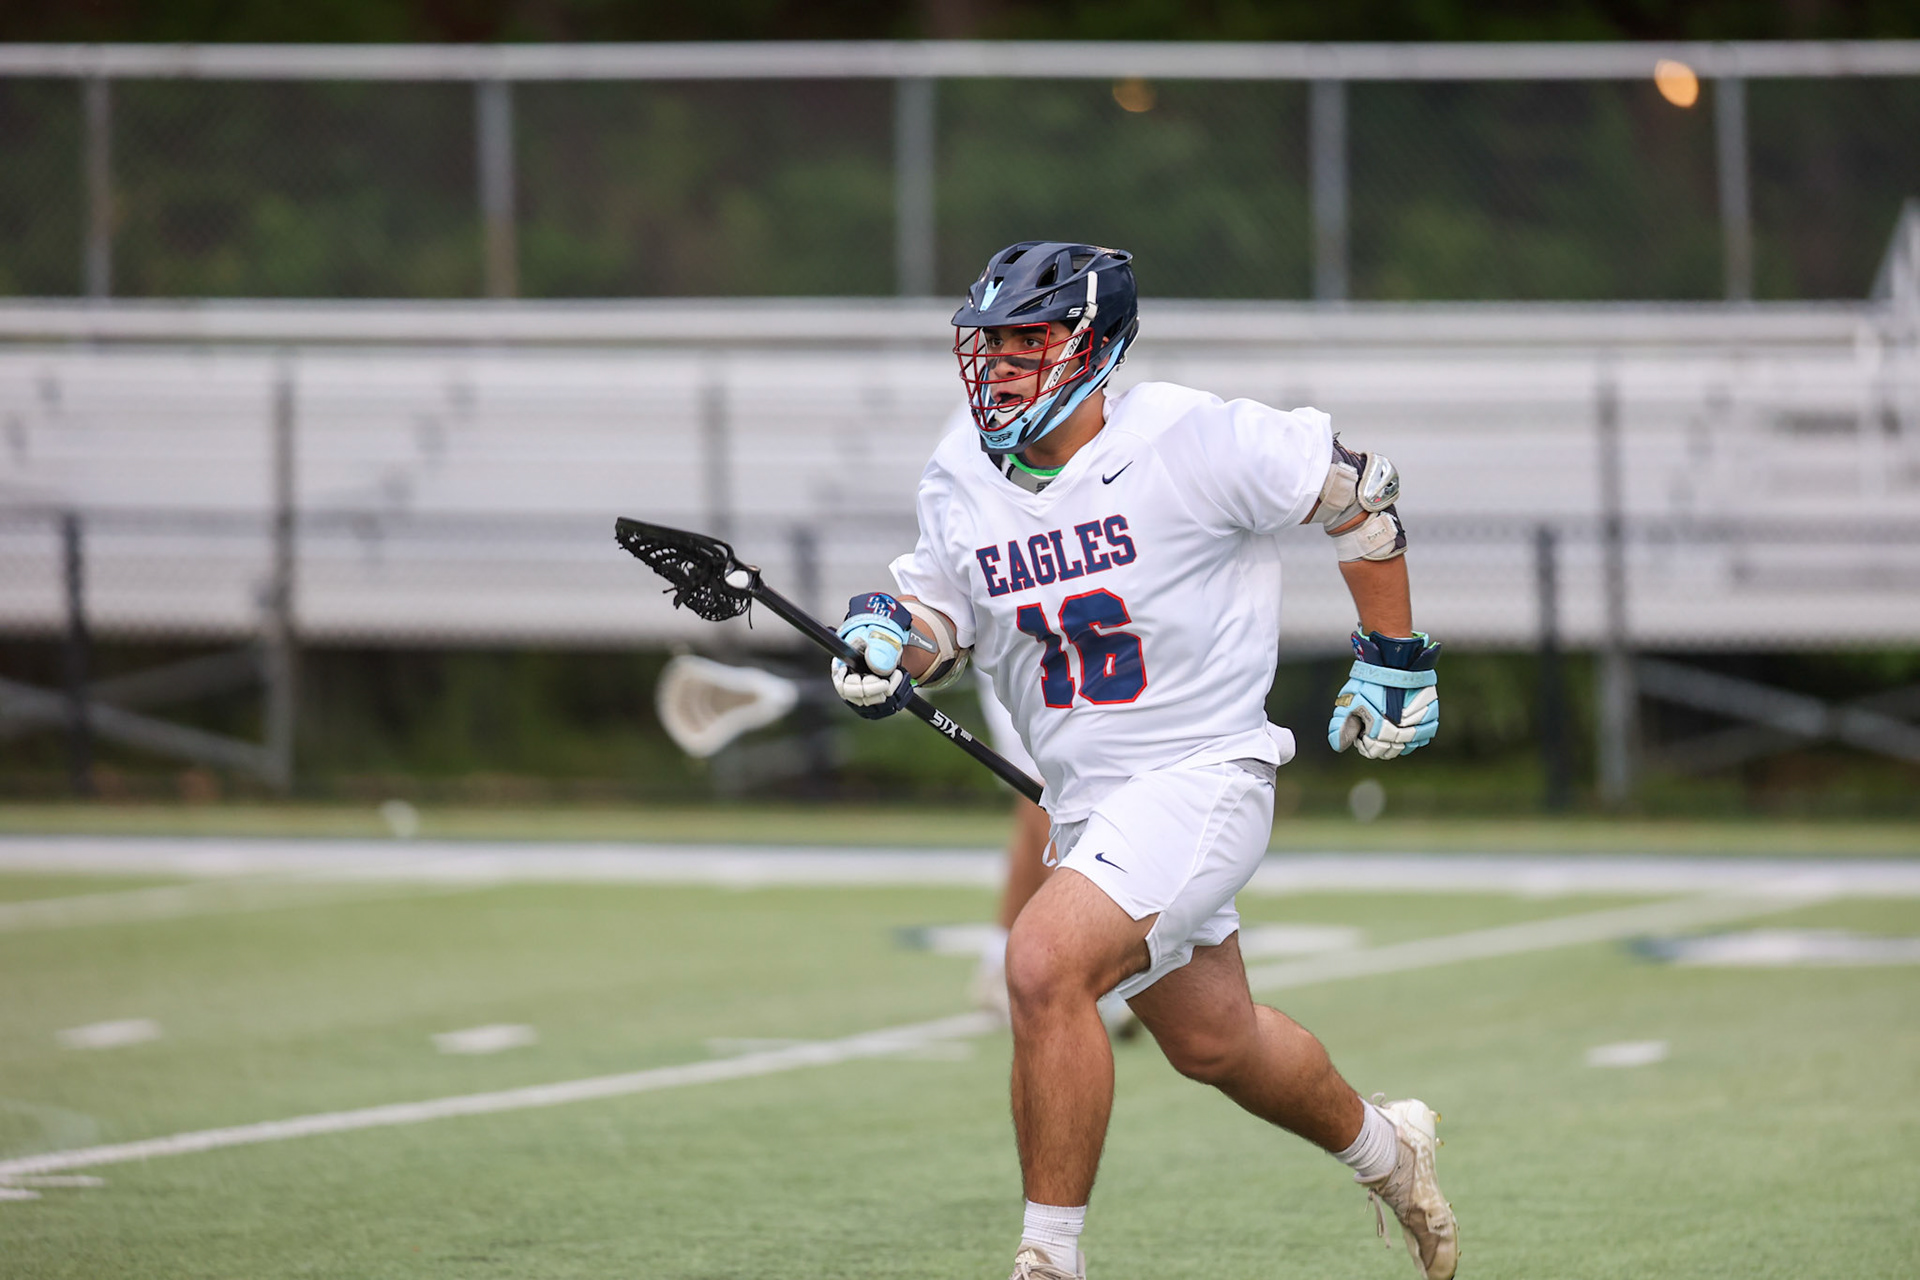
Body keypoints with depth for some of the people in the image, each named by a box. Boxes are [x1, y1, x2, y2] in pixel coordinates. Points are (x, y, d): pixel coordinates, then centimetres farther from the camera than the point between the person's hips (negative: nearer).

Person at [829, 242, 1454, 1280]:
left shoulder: (1189, 440, -17)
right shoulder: (960, 477, 0)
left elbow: (1357, 495, -3)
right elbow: (944, 613, 15)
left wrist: (1393, 659, 4)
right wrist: (894, 635, -9)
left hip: (1202, 777, -7)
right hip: (1082, 801, 7)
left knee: (1045, 967, -27)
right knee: (1213, 1044, 21)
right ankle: (1383, 1149, 51)